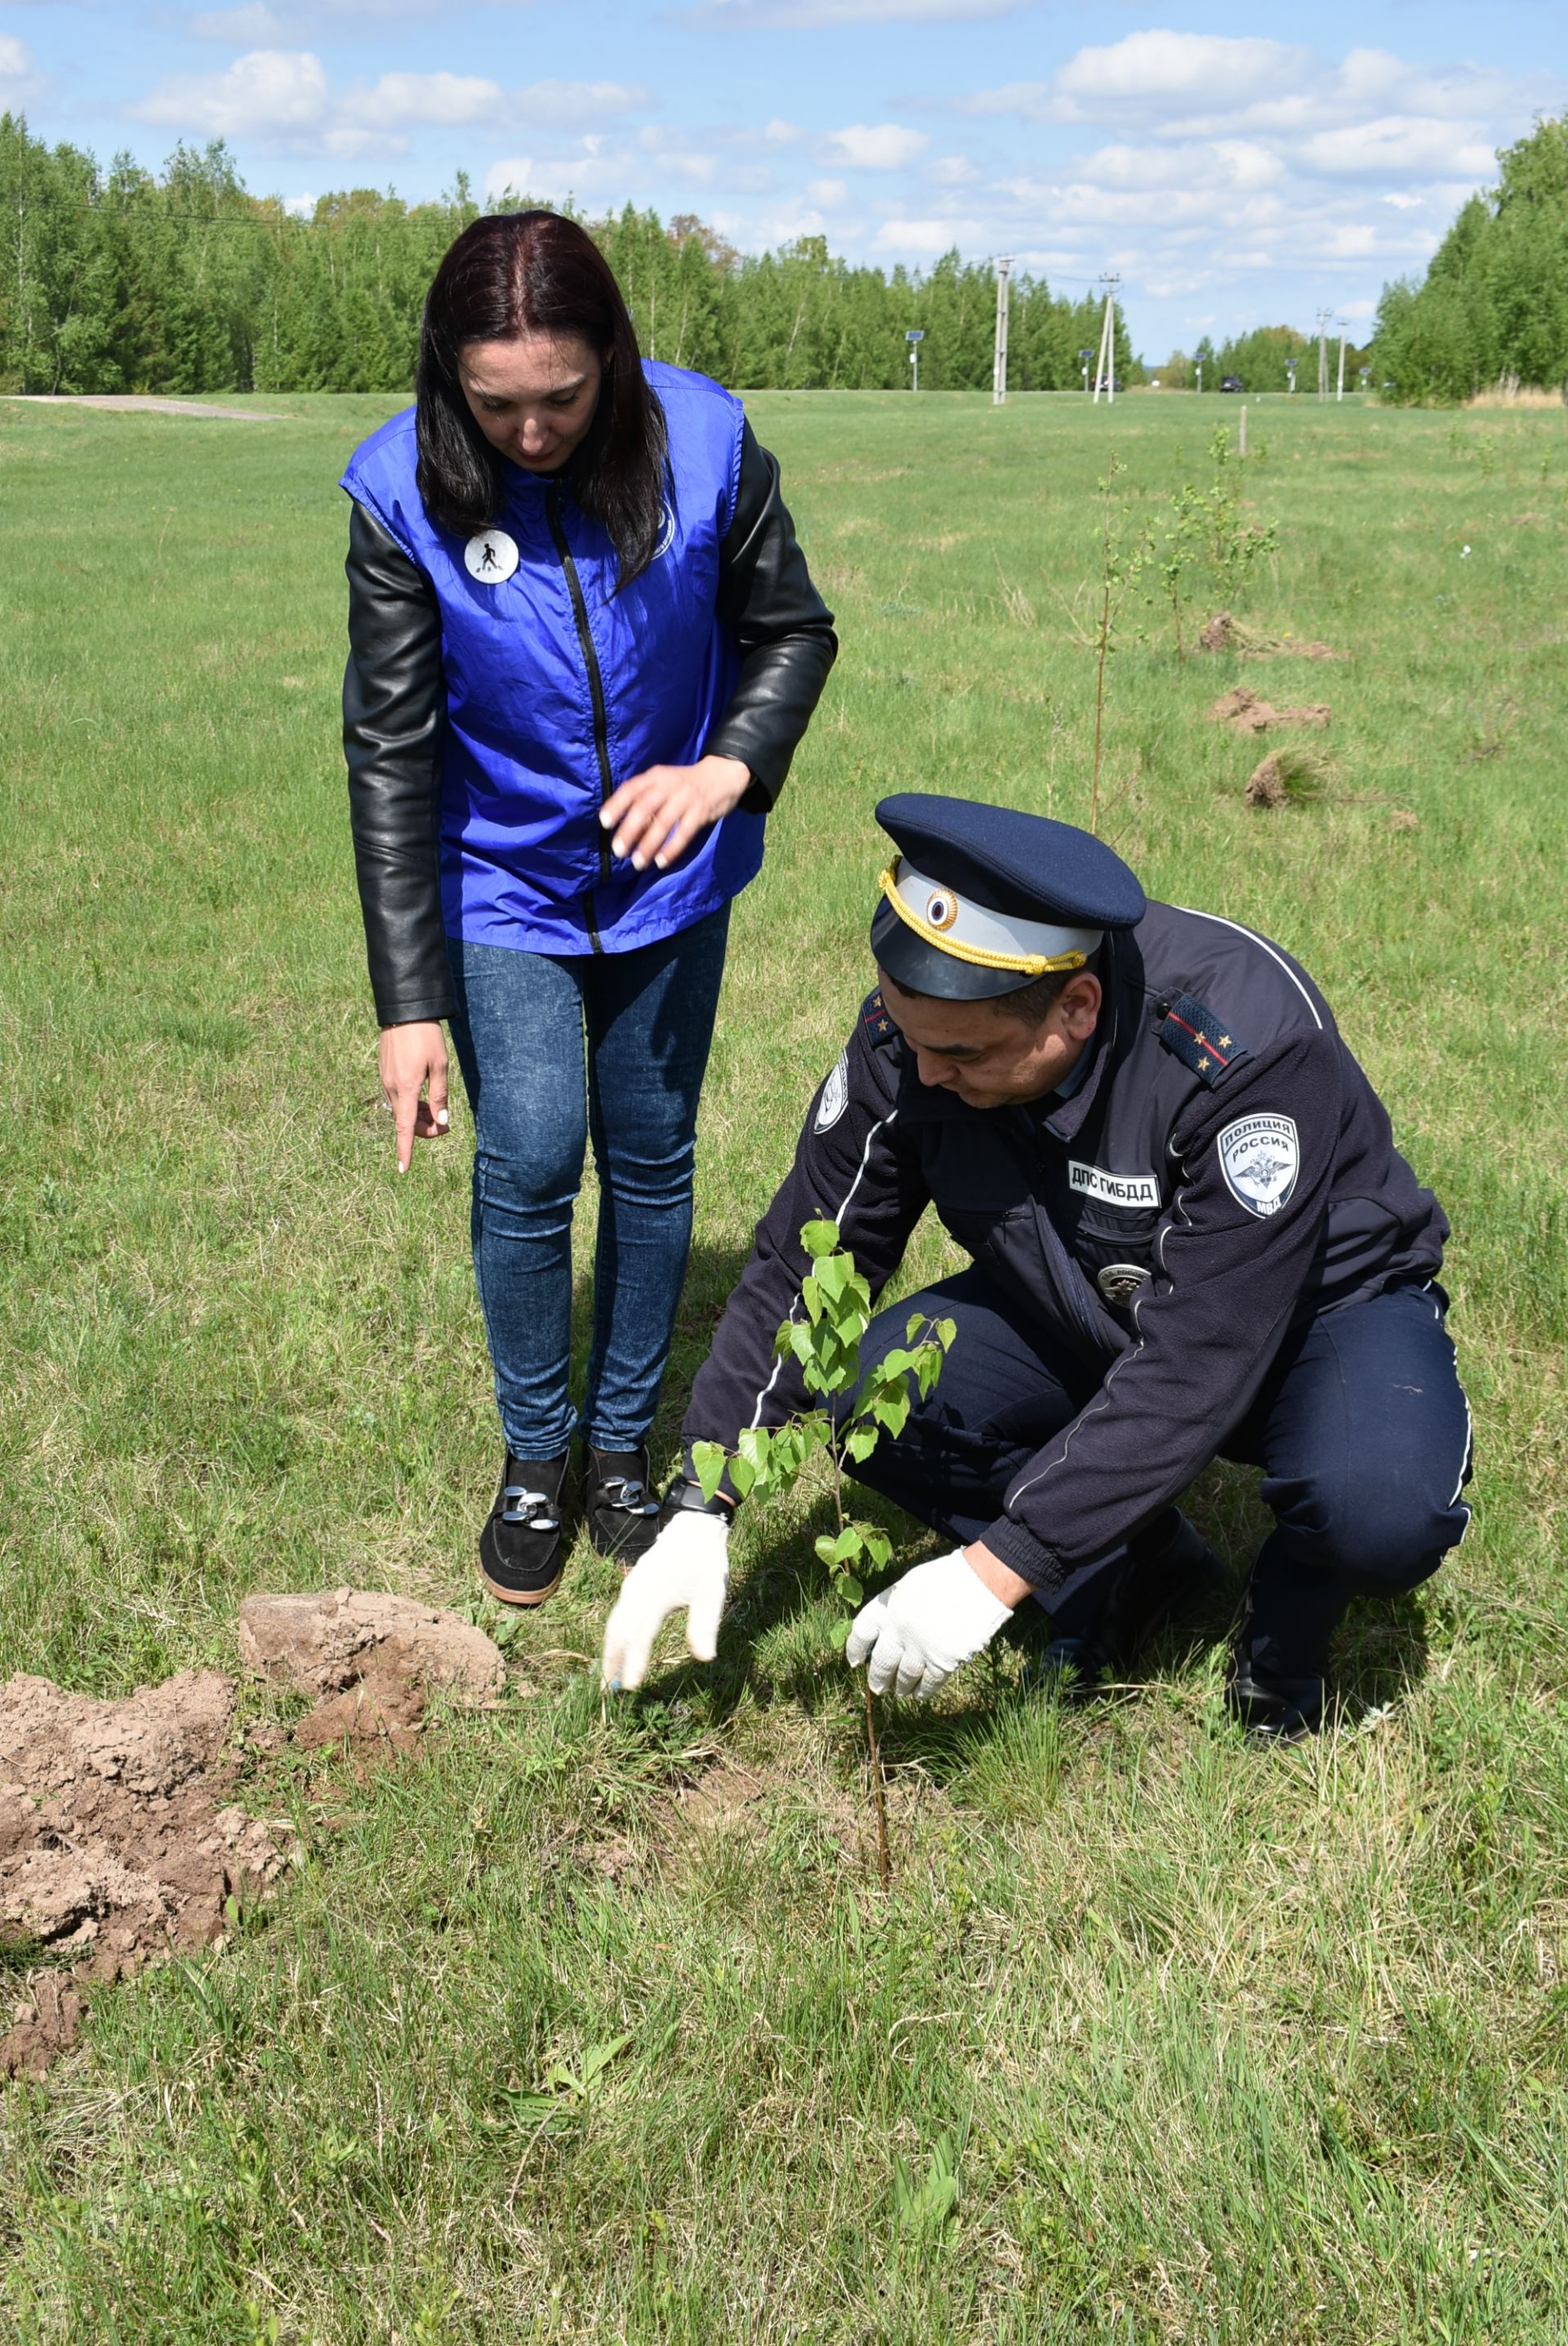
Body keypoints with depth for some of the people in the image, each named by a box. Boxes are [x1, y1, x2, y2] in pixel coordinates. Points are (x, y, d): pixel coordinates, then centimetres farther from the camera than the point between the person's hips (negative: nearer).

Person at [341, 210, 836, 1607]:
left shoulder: (703, 442, -18)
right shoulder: (406, 492, -20)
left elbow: (793, 630, -2)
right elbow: (391, 750, -17)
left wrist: (727, 770, -23)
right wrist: (409, 1005, -20)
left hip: (670, 875, 2)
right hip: (502, 882, -1)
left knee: (651, 1161, 8)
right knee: (530, 1165, -8)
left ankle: (624, 1448, 28)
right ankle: (534, 1460, 16)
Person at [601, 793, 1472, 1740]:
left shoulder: (1247, 1044, -36)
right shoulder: (911, 1032, -20)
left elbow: (1196, 1367, -36)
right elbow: (801, 1269, -11)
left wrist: (994, 1573, -37)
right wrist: (701, 1510, -18)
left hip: (1318, 1301, -4)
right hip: (1083, 1309, 5)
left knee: (1382, 1510, -35)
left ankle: (1287, 1632, 3)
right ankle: (1138, 1574, 5)